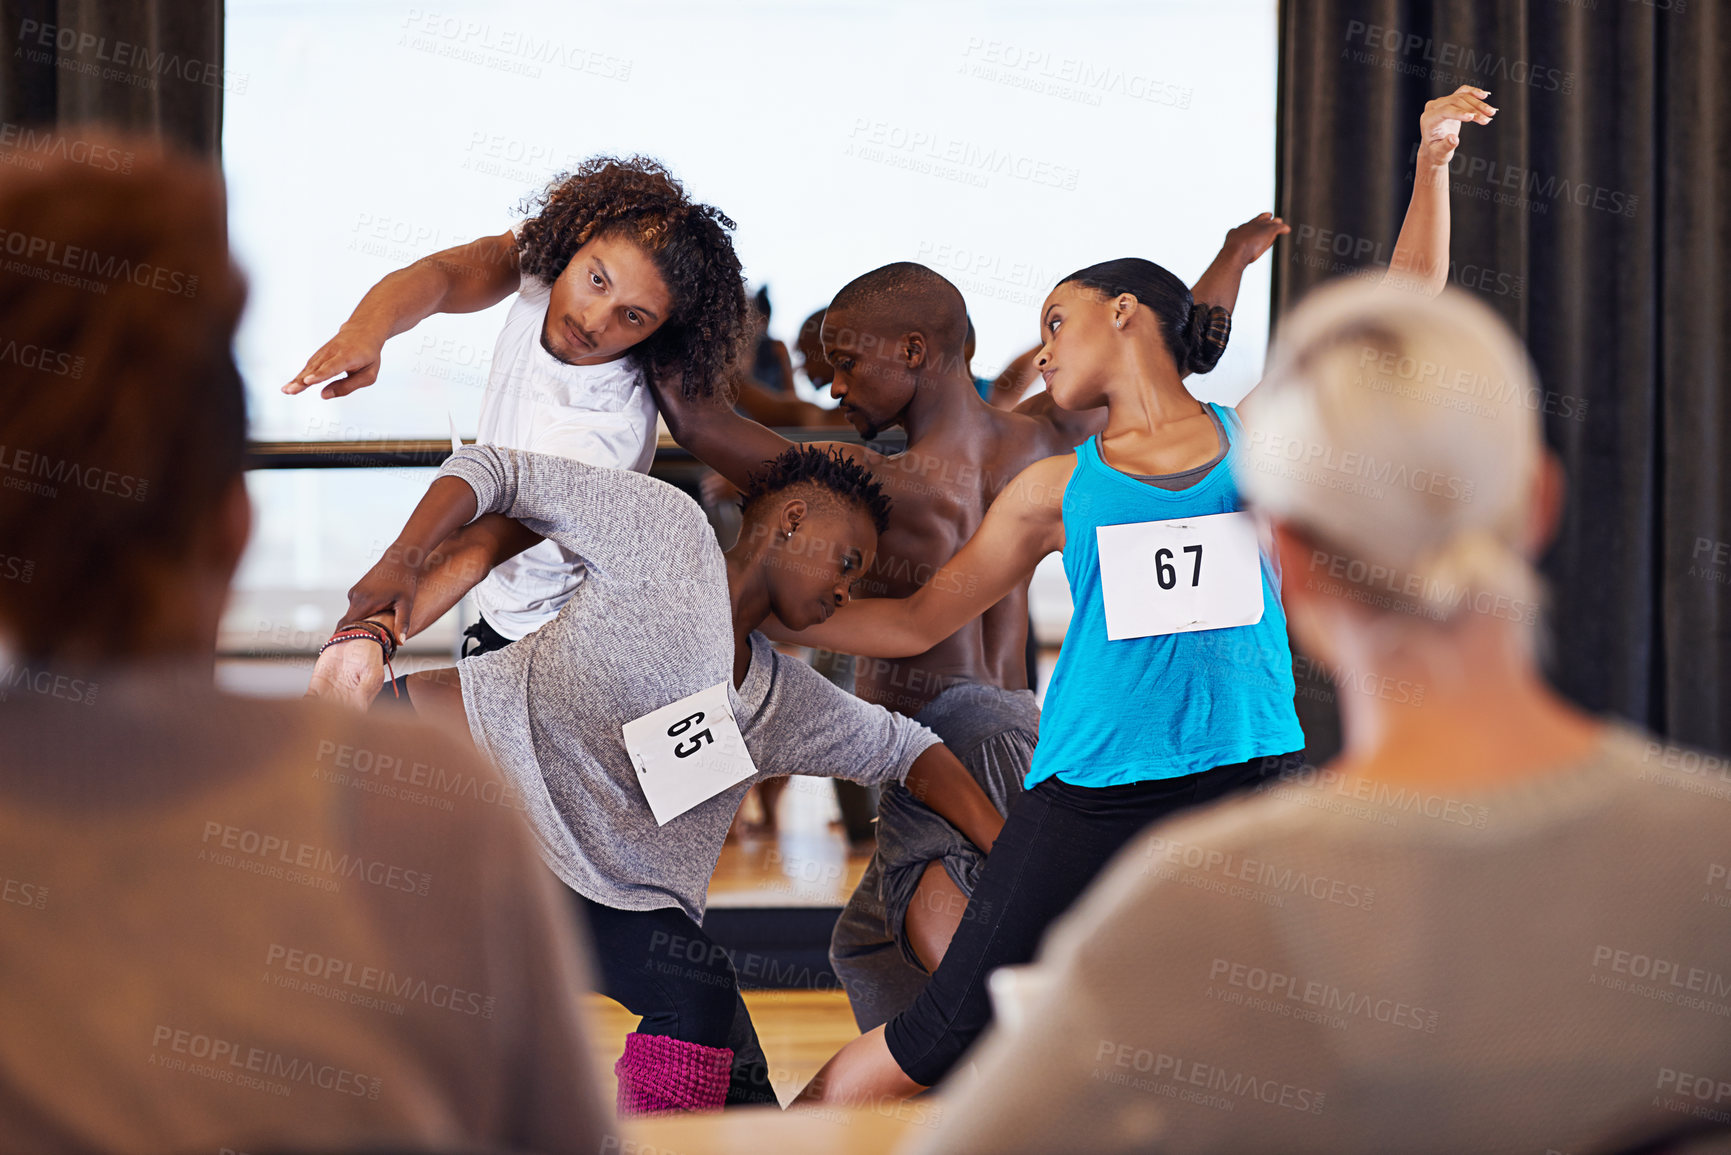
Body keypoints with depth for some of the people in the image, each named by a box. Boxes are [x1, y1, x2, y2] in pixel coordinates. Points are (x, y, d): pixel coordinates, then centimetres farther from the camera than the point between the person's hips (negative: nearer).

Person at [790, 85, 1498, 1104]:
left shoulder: (1262, 438, 10)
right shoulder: (1056, 489, 12)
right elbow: (918, 620, 17)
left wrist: (1434, 156, 6)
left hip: (1250, 781, 0)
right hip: (1090, 794, 0)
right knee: (938, 1047, -2)